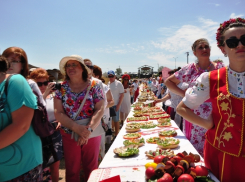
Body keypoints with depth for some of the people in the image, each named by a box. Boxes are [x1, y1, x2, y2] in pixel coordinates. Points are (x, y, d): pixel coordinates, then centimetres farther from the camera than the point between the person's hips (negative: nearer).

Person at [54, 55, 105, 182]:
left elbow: (100, 110, -11)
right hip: (69, 134, 1)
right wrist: (77, 128, -21)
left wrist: (89, 129, -23)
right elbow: (58, 113, -9)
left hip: (92, 134, -1)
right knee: (72, 171, 13)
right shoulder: (61, 88, -1)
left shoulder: (94, 85, -5)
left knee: (91, 168, 14)